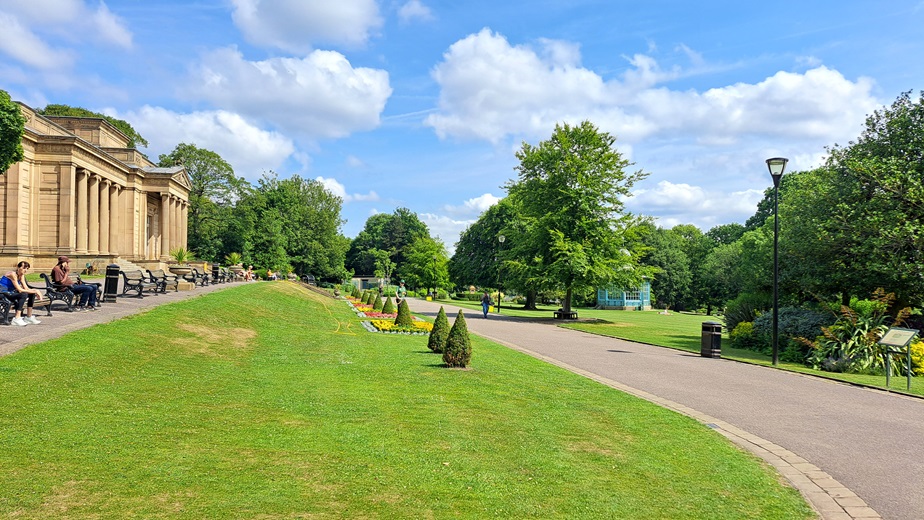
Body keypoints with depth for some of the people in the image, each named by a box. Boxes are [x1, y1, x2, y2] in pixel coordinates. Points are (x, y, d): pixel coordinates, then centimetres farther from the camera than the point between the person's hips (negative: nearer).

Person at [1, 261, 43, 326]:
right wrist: (34, 291, -23)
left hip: (11, 292, 9)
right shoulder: (13, 274, -21)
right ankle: (16, 319, -30)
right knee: (24, 294, -30)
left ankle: (29, 317, 3)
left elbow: (26, 288, 0)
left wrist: (34, 291, -18)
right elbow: (20, 290, -25)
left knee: (32, 294, -1)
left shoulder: (21, 275, 6)